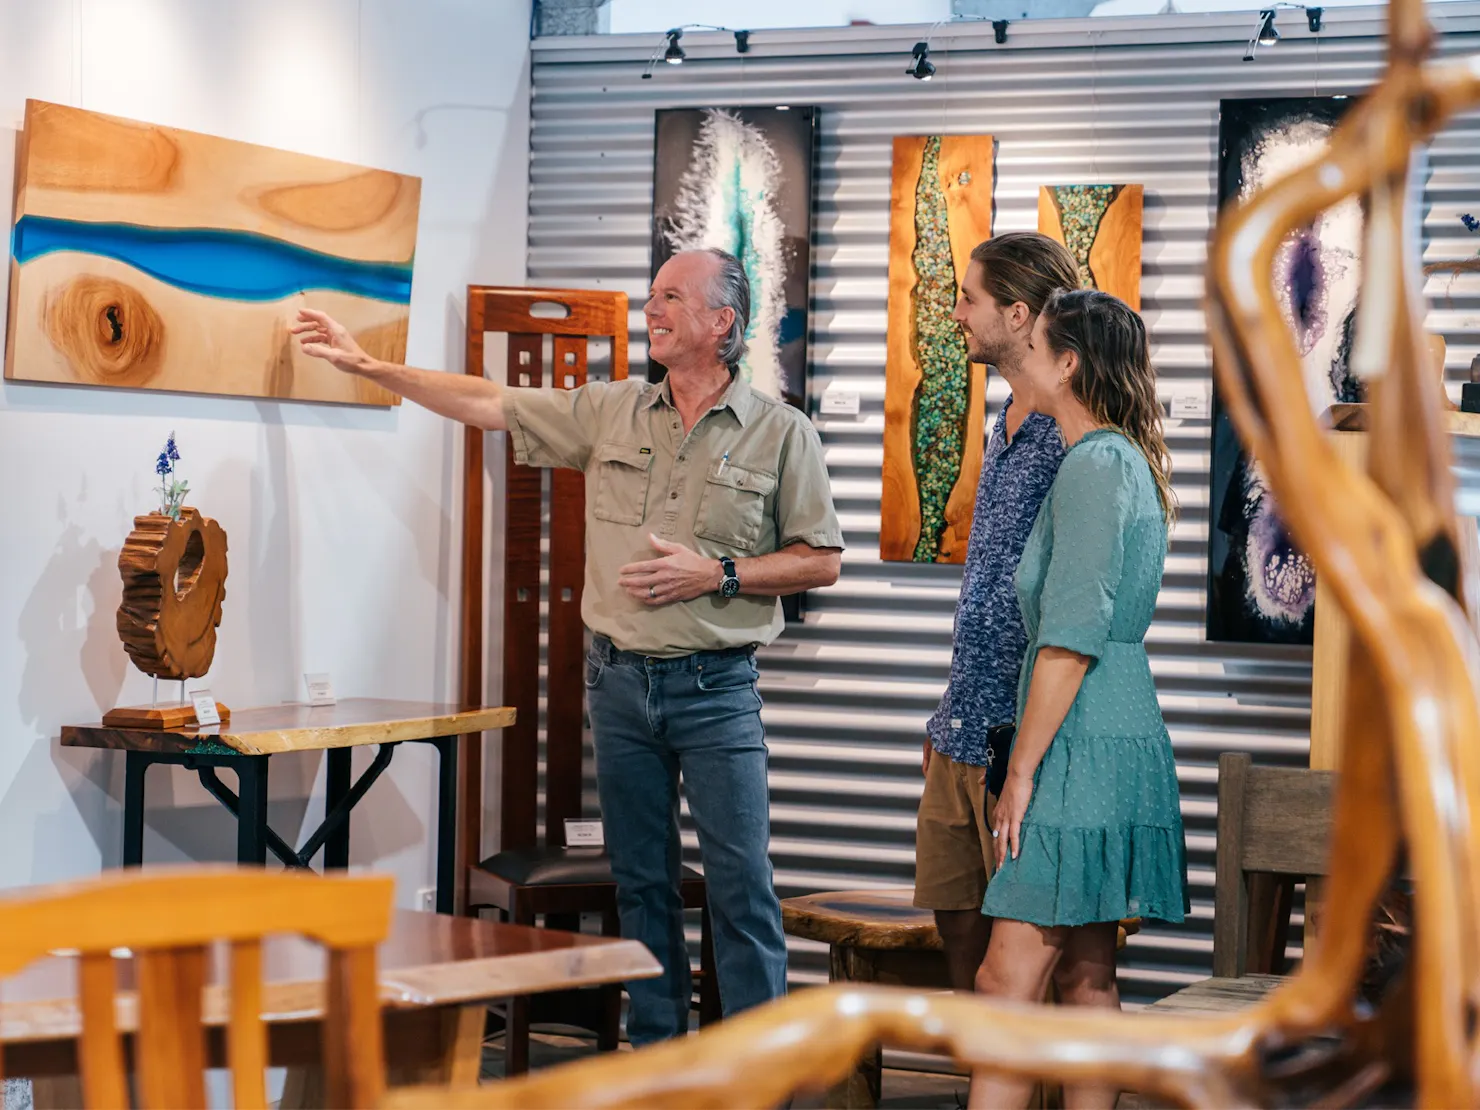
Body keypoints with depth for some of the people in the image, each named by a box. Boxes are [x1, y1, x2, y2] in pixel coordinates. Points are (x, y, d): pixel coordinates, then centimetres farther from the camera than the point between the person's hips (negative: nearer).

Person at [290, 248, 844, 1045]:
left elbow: (820, 562, -1)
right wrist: (367, 365, 6)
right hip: (619, 680, 4)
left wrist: (715, 575, -13)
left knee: (741, 887, -6)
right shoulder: (610, 413, 7)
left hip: (715, 688, -3)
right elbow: (486, 404, 9)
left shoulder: (781, 434, -2)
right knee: (640, 883, 9)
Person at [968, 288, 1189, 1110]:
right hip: (1119, 737, 10)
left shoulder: (1093, 466, -13)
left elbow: (1071, 638, -19)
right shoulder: (1128, 463, 18)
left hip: (1082, 747, -10)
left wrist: (1022, 770, -17)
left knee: (1011, 976, -11)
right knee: (1087, 980, 9)